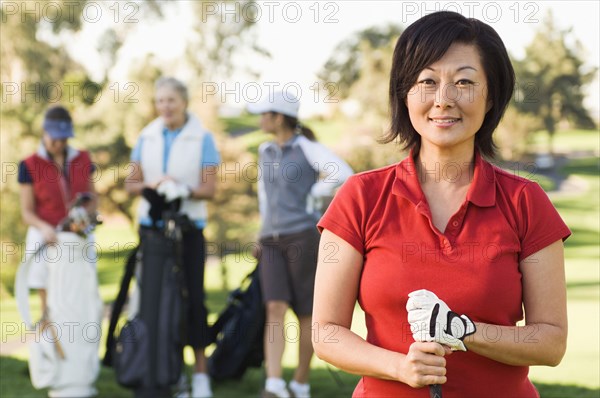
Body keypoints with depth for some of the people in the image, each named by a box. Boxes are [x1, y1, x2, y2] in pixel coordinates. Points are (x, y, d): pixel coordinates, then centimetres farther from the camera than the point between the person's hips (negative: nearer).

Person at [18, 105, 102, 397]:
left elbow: (93, 200, 10)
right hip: (46, 241, -3)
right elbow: (27, 212, -4)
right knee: (51, 310, 2)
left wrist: (84, 214, -11)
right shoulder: (30, 165, -4)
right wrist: (45, 228, -23)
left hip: (79, 241, 3)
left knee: (85, 306, -1)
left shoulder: (82, 160, 5)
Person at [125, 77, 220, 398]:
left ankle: (200, 372, 4)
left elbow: (210, 189, -4)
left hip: (188, 227, -3)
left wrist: (185, 189, -23)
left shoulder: (202, 139, -1)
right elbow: (131, 184, 9)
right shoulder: (147, 137, 8)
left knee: (193, 297, -4)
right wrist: (151, 185, -12)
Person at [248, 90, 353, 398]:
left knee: (306, 313, 2)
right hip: (273, 242, 5)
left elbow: (343, 174, -20)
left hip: (304, 236, -5)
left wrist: (312, 198, -11)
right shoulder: (266, 151, 15)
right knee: (275, 309, -12)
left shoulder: (308, 148, -5)